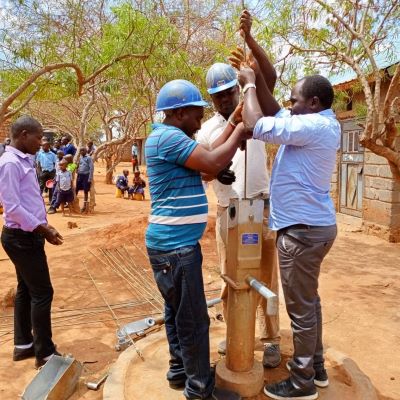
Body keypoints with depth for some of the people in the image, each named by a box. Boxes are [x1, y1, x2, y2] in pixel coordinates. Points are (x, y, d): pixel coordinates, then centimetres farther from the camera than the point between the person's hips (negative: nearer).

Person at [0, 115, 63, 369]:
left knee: (26, 290, 16)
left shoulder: (23, 161, 10)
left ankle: (23, 344, 30)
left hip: (26, 235, 10)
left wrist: (43, 227, 12)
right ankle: (45, 353, 9)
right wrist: (43, 230, -19)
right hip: (22, 237, -10)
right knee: (42, 293, -3)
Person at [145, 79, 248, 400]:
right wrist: (239, 132, -9)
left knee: (178, 312, 20)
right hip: (175, 245, -11)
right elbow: (213, 164, -24)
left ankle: (180, 370, 34)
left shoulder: (170, 138, 16)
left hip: (175, 242, 11)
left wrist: (233, 125, 13)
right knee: (193, 319, 2)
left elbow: (208, 158, 15)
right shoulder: (168, 136, -17)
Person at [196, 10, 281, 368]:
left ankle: (270, 338, 21)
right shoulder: (207, 130, 5)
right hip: (227, 212, 2)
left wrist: (249, 38, -21)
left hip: (261, 207, -2)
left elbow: (270, 77, -12)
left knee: (265, 275, 7)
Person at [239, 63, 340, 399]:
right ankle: (316, 366, 36)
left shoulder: (314, 125, -19)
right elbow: (278, 113, 18)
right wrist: (257, 81, 10)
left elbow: (259, 127, -23)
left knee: (301, 308, 2)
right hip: (314, 225, 10)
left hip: (303, 229, -10)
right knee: (308, 300, 21)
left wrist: (249, 85, -8)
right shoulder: (322, 125, 11)